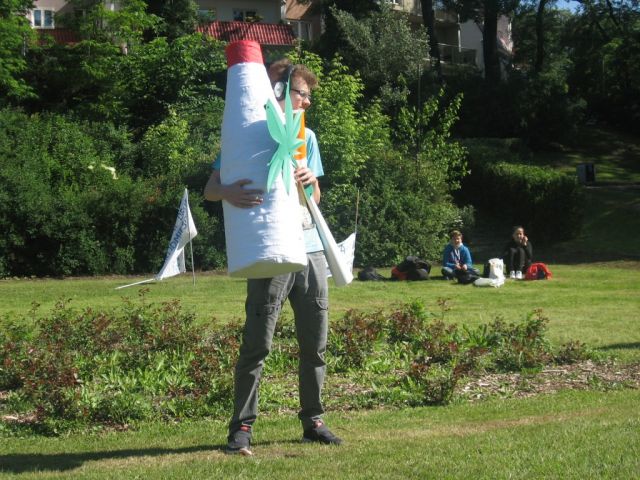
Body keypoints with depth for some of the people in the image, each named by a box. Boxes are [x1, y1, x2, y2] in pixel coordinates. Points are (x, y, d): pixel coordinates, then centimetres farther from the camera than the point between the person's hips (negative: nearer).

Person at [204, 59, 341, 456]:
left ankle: (313, 421, 18)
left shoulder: (305, 136, 16)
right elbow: (211, 189, -5)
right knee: (257, 344, -8)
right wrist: (229, 193, -28)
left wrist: (311, 183, -5)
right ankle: (242, 427, -1)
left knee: (316, 343, 8)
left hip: (311, 249, 6)